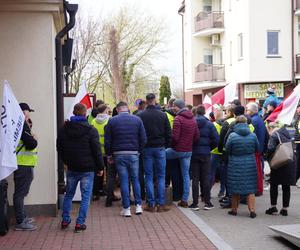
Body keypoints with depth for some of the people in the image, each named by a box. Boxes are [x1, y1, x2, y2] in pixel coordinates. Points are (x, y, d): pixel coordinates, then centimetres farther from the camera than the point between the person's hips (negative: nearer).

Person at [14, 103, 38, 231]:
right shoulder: (22, 125, -17)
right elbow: (31, 144, -23)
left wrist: (29, 125, 8)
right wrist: (35, 139, -2)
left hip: (23, 164, 10)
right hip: (23, 164, -10)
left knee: (21, 192, 18)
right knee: (20, 192, -7)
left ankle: (22, 217, 30)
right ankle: (20, 222, -3)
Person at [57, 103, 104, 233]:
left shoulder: (64, 129, 3)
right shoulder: (91, 130, -11)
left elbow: (59, 148, 12)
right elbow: (97, 150, -10)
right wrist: (100, 167, -1)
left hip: (71, 168, 4)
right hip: (87, 169, -4)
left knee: (69, 194, 18)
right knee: (85, 196, 3)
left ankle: (65, 220, 20)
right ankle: (80, 223, 0)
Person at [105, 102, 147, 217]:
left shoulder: (112, 121, 0)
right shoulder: (137, 120, 2)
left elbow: (107, 141, 0)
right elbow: (143, 139, 0)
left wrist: (109, 155, 8)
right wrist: (139, 151, 10)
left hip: (119, 155, -1)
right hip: (133, 154, 1)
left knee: (124, 181, 3)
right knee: (135, 179, 12)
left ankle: (126, 208, 4)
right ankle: (138, 205, 12)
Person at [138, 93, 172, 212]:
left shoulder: (140, 116, -5)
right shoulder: (163, 115, -2)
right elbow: (168, 133, 1)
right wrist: (166, 145, 13)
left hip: (147, 149, 0)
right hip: (160, 148, 0)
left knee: (149, 177, 5)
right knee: (161, 176, 5)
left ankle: (151, 204, 4)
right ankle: (161, 203, 3)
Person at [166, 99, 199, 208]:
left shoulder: (178, 118, -13)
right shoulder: (193, 119, 10)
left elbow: (175, 136, -18)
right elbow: (197, 136, 11)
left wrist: (172, 145, -1)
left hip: (178, 150, -7)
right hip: (188, 151, 7)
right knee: (186, 175, 9)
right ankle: (184, 200, 10)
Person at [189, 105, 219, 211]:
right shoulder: (209, 124, -5)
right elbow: (216, 140, -8)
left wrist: (191, 148, 8)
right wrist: (209, 148, 8)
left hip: (194, 153, 0)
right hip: (205, 154, 0)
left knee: (195, 178, 5)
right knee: (206, 178, 7)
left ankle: (195, 203, 5)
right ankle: (207, 202, 9)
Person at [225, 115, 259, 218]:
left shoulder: (232, 136, -12)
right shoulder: (253, 135, -4)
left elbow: (227, 150, -3)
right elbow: (257, 149, 8)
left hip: (235, 165, -2)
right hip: (250, 165, 2)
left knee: (235, 188, 9)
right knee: (250, 189, 6)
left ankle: (234, 209, 18)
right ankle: (252, 210, 1)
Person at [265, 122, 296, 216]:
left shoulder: (274, 135, -10)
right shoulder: (286, 133, 12)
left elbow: (271, 149, -21)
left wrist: (268, 157, -5)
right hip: (290, 164, 6)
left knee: (274, 185, 8)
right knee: (286, 187, 10)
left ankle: (273, 207, 10)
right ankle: (285, 209, 13)